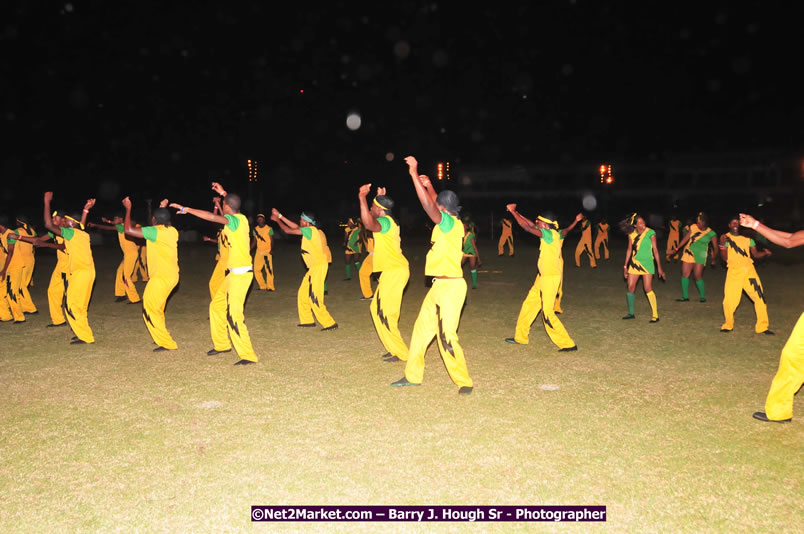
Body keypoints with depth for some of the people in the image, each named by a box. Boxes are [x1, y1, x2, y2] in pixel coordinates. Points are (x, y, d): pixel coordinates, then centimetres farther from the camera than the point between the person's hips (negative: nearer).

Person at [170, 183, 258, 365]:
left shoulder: (234, 220, -15)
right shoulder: (241, 218, 11)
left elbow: (212, 216, -31)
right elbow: (234, 206, 37)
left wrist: (186, 209, -24)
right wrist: (224, 194, 42)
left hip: (241, 273, -10)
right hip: (234, 273, 10)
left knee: (234, 315, -13)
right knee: (216, 305, 20)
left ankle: (248, 355, -10)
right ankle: (222, 344, 33)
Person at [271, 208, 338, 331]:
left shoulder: (310, 230, -12)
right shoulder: (313, 231, 15)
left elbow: (288, 230, -8)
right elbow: (296, 227, 24)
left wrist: (277, 219, 8)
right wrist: (280, 216, 27)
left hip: (318, 266, -10)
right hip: (314, 266, 10)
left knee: (314, 297, -11)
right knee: (303, 293, 17)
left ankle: (329, 323, -9)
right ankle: (307, 321, 26)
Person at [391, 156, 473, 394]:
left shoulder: (450, 223, -15)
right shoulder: (451, 222, 10)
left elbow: (428, 205, -26)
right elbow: (435, 205, 30)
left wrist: (414, 174, -22)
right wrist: (428, 186, 27)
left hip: (450, 287, -10)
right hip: (439, 286, 10)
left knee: (446, 337, -9)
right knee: (422, 328, 16)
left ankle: (464, 382, 4)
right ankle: (413, 375, 27)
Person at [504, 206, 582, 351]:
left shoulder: (550, 234, -17)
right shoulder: (555, 234, 8)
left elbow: (527, 228, -20)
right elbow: (532, 225, 20)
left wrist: (513, 211, -13)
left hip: (550, 277, -10)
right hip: (543, 276, 10)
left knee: (547, 312, -6)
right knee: (529, 304, 17)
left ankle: (568, 344, 0)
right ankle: (520, 337, 29)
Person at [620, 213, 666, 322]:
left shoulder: (650, 233, -7)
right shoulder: (632, 234, 4)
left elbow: (655, 250, -7)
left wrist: (659, 266, -8)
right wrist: (625, 266, 11)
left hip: (647, 263, -5)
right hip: (635, 263, 5)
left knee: (648, 289, -12)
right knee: (630, 288, 5)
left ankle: (655, 315, -7)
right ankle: (631, 313, 20)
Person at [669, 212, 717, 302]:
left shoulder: (711, 233, -9)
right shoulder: (693, 227, 0)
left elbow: (715, 248, -5)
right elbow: (685, 238, 10)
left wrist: (714, 259, -13)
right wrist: (676, 249, 12)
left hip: (700, 256, -4)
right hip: (688, 253, 4)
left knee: (698, 276, -5)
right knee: (684, 274, 3)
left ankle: (702, 296, 13)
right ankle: (685, 296, 13)